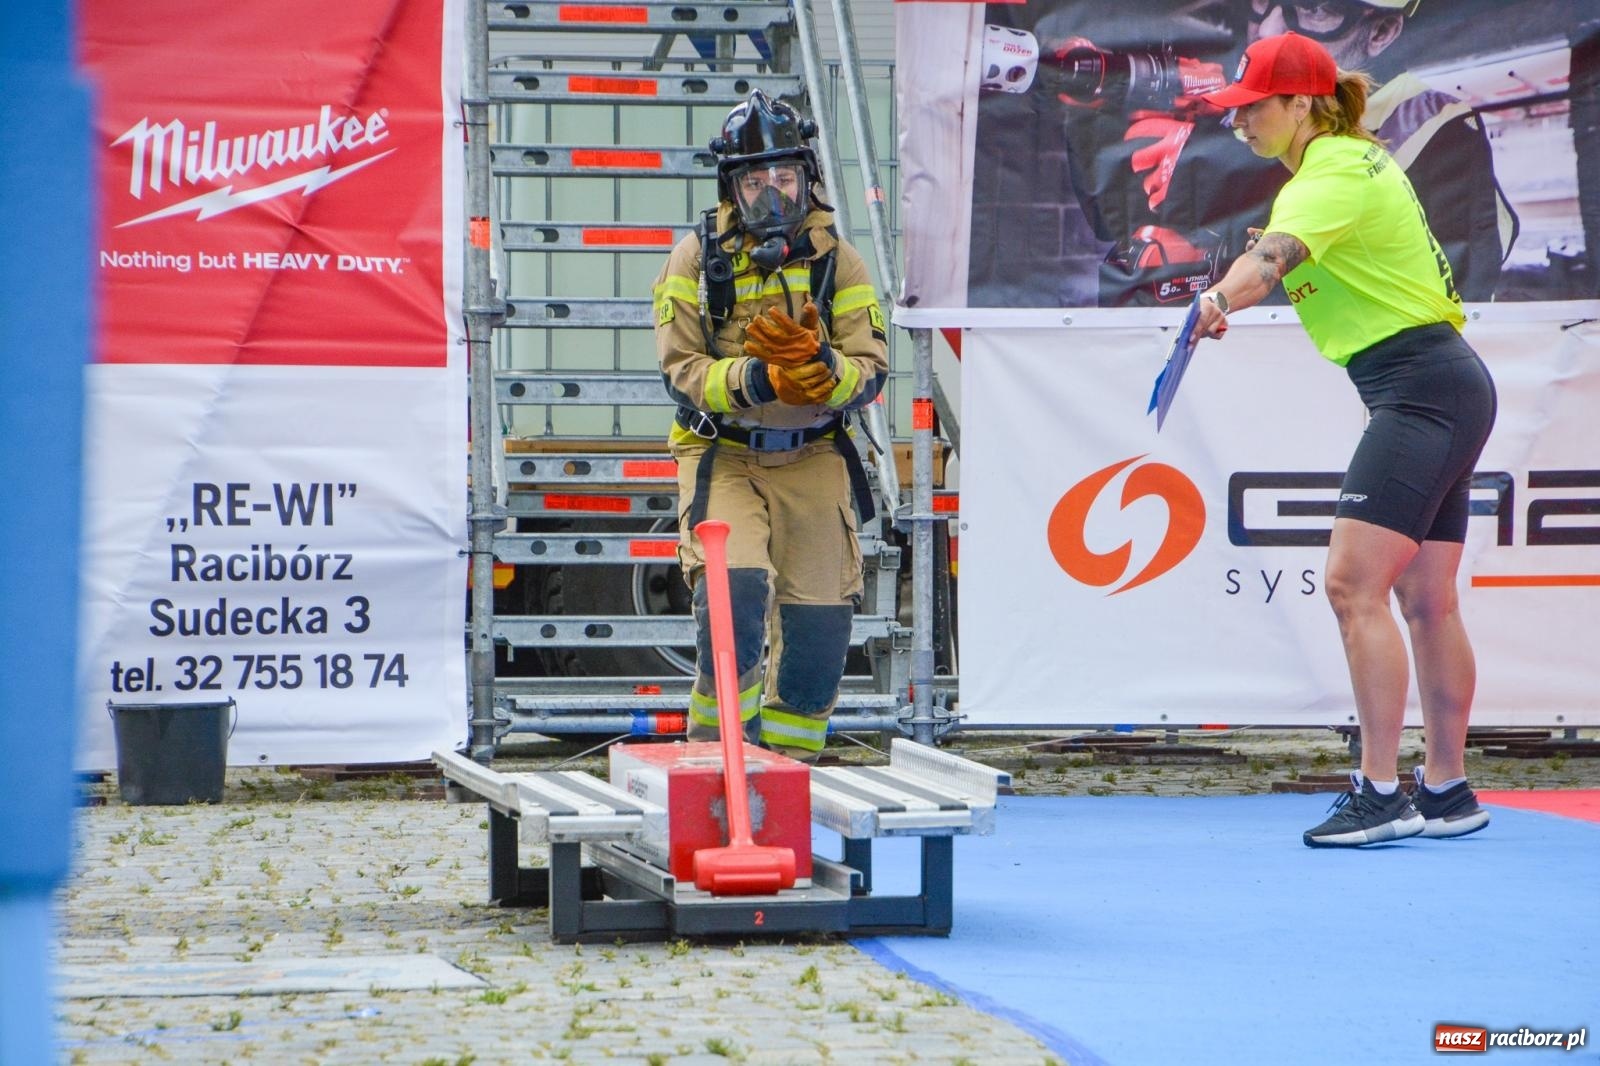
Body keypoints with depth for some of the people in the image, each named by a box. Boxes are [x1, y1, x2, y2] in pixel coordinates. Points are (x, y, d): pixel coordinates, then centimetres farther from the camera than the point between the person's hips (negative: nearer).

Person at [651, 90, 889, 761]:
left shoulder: (838, 263, 3)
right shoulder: (698, 259, -1)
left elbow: (872, 371, -2)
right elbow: (680, 369, -6)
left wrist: (819, 367, -25)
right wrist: (754, 380, -24)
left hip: (813, 460, 2)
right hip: (722, 456, -2)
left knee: (819, 622, 1)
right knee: (734, 589, -23)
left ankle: (788, 762, 19)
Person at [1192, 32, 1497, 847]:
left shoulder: (1335, 177, -16)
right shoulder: (1347, 161, 16)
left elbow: (1275, 253, -36)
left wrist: (1221, 298, -54)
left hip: (1421, 386, -11)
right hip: (1441, 390, 11)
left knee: (1354, 584, -15)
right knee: (1426, 601, 12)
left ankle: (1380, 794, -16)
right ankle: (1447, 793, 17)